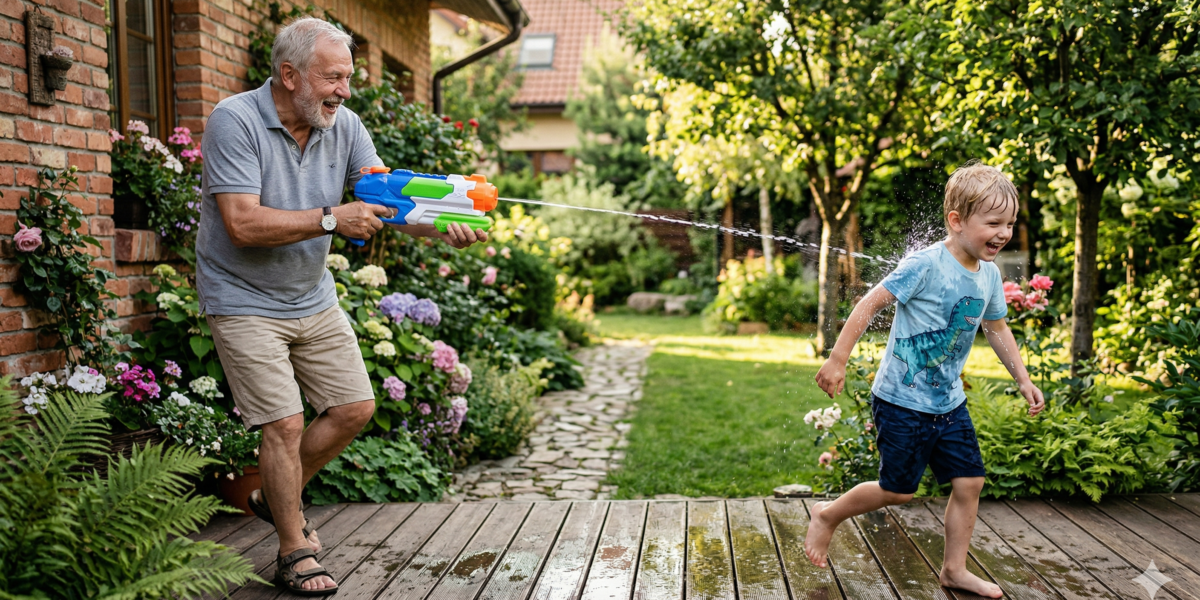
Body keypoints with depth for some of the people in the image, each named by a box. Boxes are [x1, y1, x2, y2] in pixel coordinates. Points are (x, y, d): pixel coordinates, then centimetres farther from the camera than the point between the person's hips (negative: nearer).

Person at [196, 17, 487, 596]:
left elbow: (388, 201, -9)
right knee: (285, 424, -8)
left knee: (355, 407, 7)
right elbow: (243, 224, -28)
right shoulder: (234, 121, -20)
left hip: (313, 298, 7)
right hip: (245, 302, -6)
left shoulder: (343, 126, -3)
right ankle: (294, 554, 11)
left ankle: (276, 496, 30)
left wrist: (443, 227, -27)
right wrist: (332, 219, -31)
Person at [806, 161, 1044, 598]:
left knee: (970, 482, 6)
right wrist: (838, 360, -22)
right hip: (902, 402, -7)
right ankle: (828, 516, 27)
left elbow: (997, 329, 18)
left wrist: (1022, 379, 17)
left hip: (948, 402, 7)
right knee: (898, 490, 3)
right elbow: (871, 303, -20)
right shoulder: (925, 265, -21)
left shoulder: (989, 275, 3)